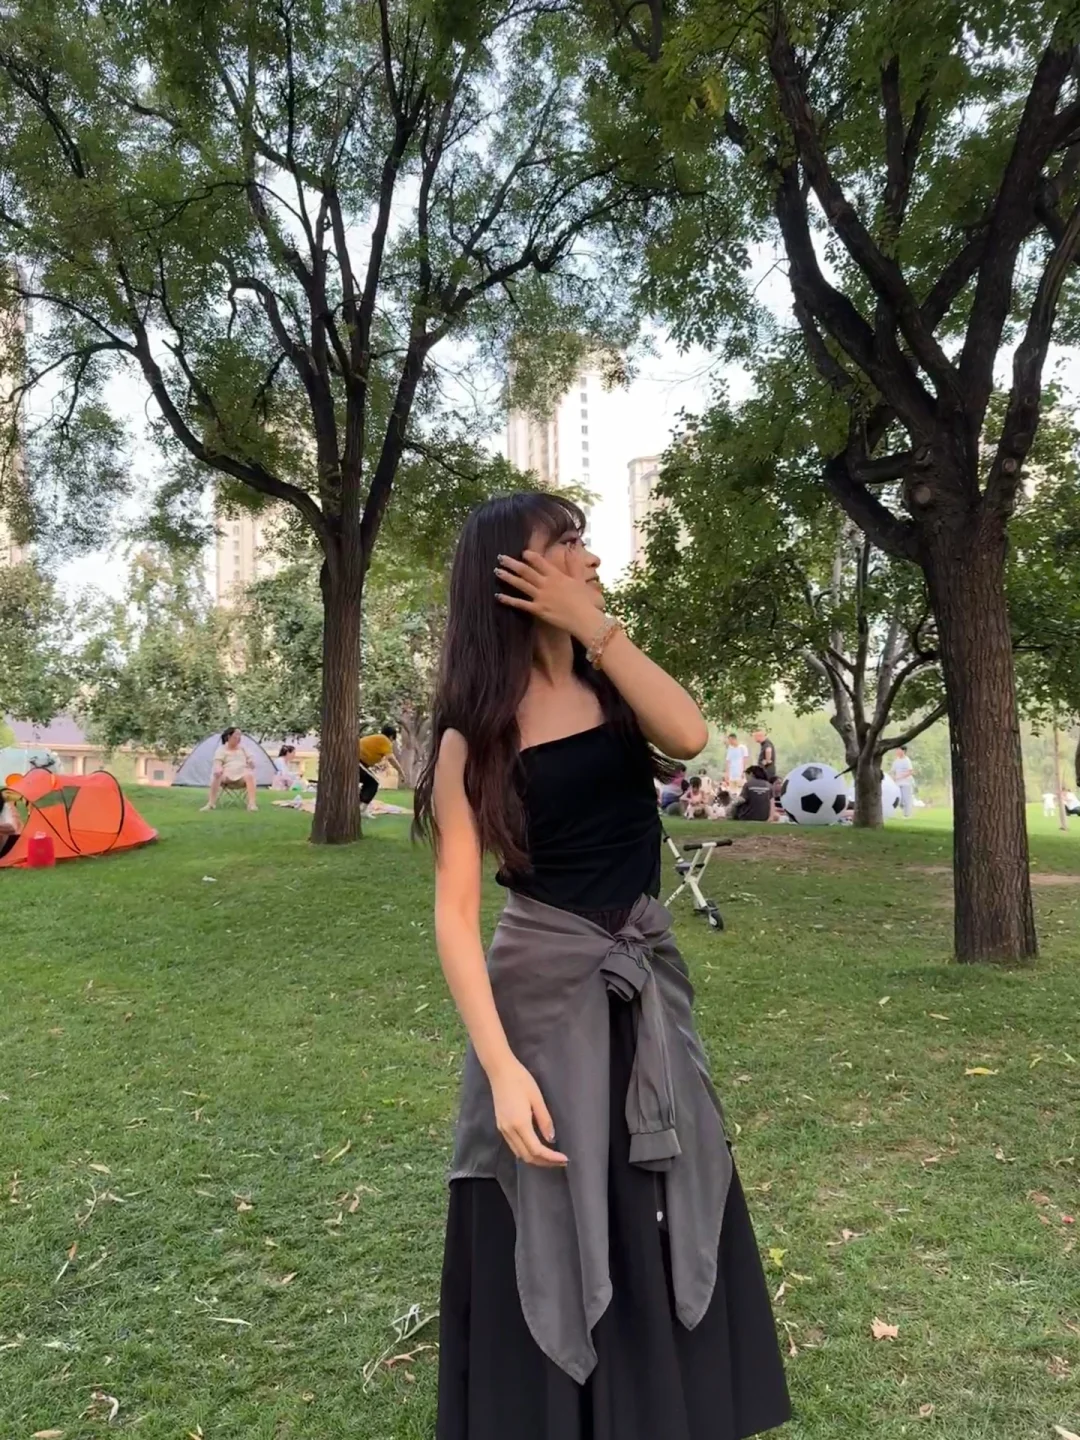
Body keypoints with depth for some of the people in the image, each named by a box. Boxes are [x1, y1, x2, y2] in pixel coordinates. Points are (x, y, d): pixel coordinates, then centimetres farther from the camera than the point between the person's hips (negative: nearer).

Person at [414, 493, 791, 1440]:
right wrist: (501, 1066, -20)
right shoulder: (473, 734, -10)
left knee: (667, 1229, 19)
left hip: (646, 986, 5)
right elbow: (455, 910, -13)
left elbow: (689, 734, -17)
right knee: (548, 1246, 9)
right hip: (544, 993, -5)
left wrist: (592, 624, -14)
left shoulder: (610, 688, 4)